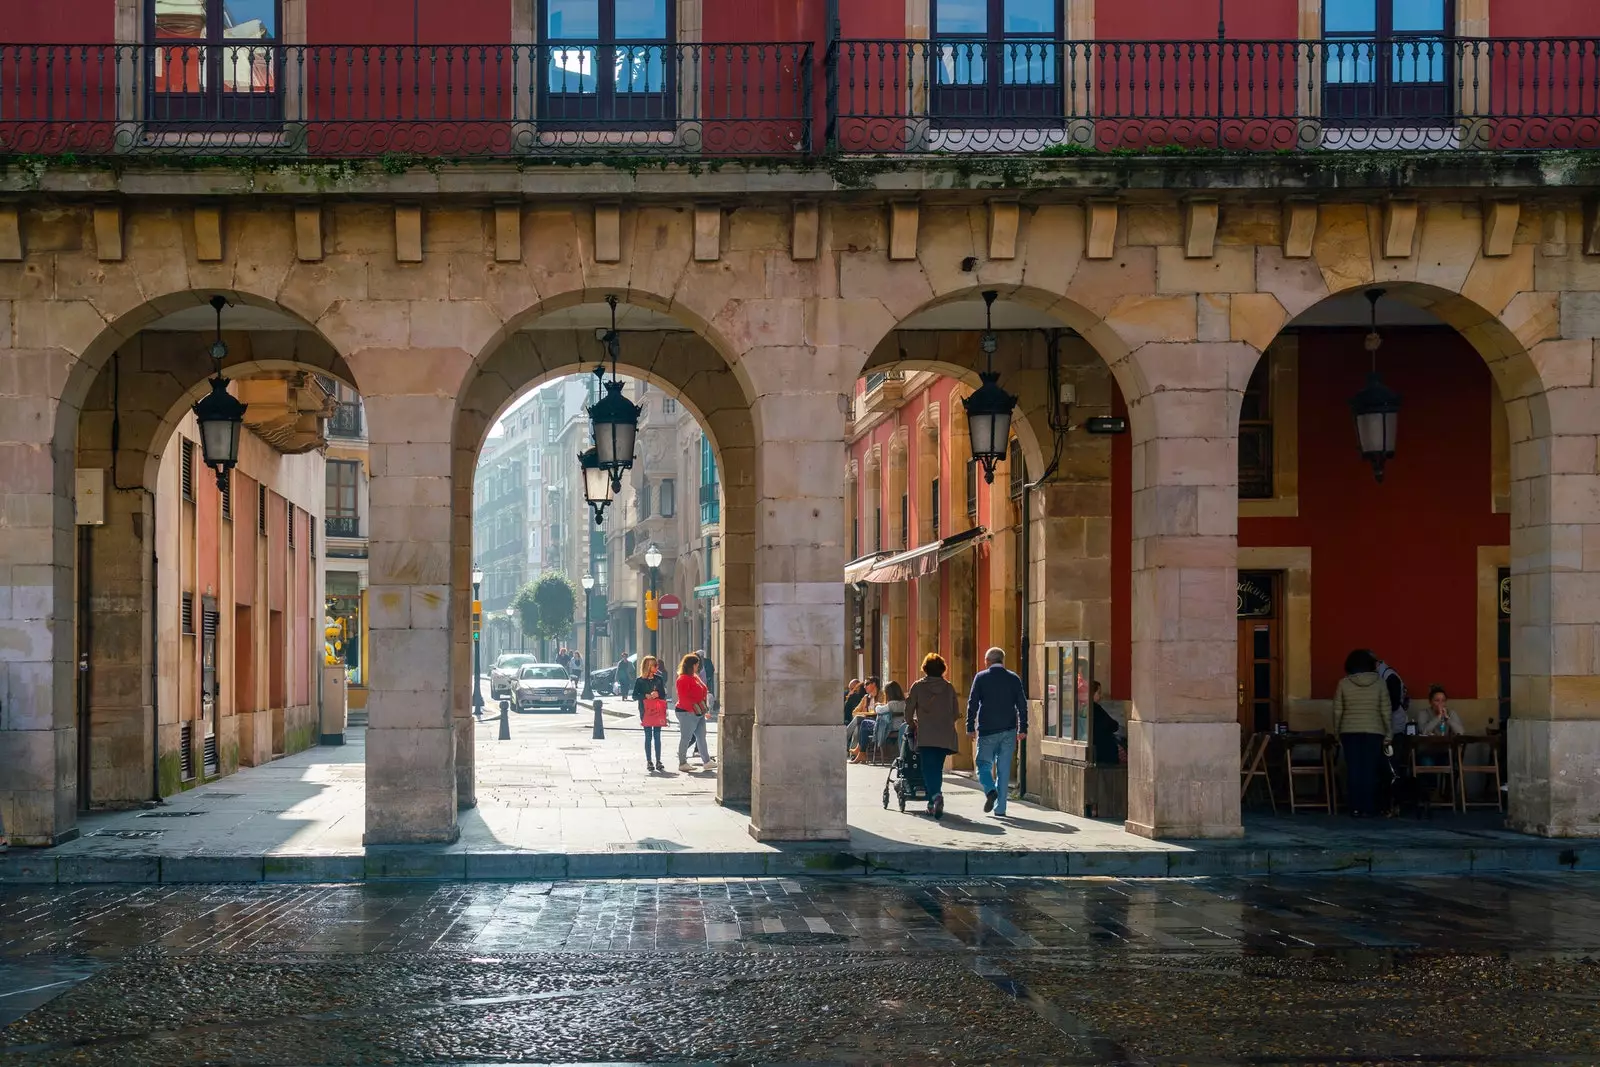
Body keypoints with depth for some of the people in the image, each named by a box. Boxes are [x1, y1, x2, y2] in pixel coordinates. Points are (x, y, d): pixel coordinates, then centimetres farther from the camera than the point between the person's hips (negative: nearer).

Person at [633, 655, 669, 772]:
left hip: (657, 711, 2)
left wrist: (657, 694, -12)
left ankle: (658, 761, 6)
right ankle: (649, 762, 5)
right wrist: (647, 696, -17)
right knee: (648, 736, 0)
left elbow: (664, 695, 9)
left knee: (657, 736, 3)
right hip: (646, 712, -2)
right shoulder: (640, 681, -1)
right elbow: (635, 696, -3)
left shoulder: (659, 679, 8)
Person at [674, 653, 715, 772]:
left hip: (698, 713, 10)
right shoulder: (683, 679, -15)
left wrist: (703, 708, 15)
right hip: (687, 713, -10)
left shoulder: (695, 677, 16)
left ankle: (706, 761, 10)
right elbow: (683, 698, -21)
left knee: (701, 737, 8)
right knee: (686, 738, -2)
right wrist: (694, 707, -23)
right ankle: (682, 763, 5)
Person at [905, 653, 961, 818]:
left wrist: (912, 723, 22)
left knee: (928, 769, -3)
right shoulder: (949, 687, 7)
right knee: (937, 769, 12)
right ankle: (933, 804, 11)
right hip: (946, 736, 3)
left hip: (926, 736, -3)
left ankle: (936, 795, -27)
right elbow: (956, 713, 10)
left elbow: (908, 711, 2)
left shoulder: (918, 686, 0)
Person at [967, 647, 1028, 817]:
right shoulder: (1014, 679, 5)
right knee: (1004, 770, 6)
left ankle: (990, 790, -22)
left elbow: (972, 703, -3)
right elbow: (1022, 705, 5)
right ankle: (1000, 808, 6)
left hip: (987, 730, -2)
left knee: (984, 765, 7)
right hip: (1008, 730, 2)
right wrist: (1023, 728, 10)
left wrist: (970, 727, 2)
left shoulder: (980, 677, -1)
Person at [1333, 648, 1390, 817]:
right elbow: (1385, 710, 0)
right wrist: (1388, 733, 7)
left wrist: (1337, 733, 10)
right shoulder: (1379, 682, 0)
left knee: (1353, 769, 2)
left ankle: (1356, 807, 0)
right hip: (1374, 731, 0)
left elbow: (1337, 711, 1)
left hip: (1350, 731, 0)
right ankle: (1369, 808, 1)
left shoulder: (1344, 683, 0)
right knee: (1370, 769, 2)